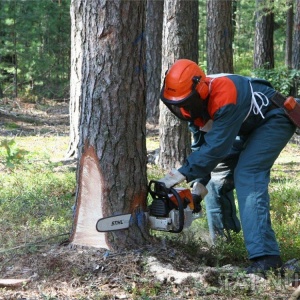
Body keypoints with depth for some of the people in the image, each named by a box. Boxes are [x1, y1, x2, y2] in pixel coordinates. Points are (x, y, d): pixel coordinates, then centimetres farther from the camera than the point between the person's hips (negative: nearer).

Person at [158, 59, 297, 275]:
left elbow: (217, 145, -36)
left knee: (247, 177, -23)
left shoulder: (223, 97, -35)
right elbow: (203, 144, 0)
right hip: (251, 127, 10)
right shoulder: (197, 105, -8)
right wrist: (200, 180, -11)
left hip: (275, 120, -10)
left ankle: (266, 256, -31)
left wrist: (184, 174, -33)